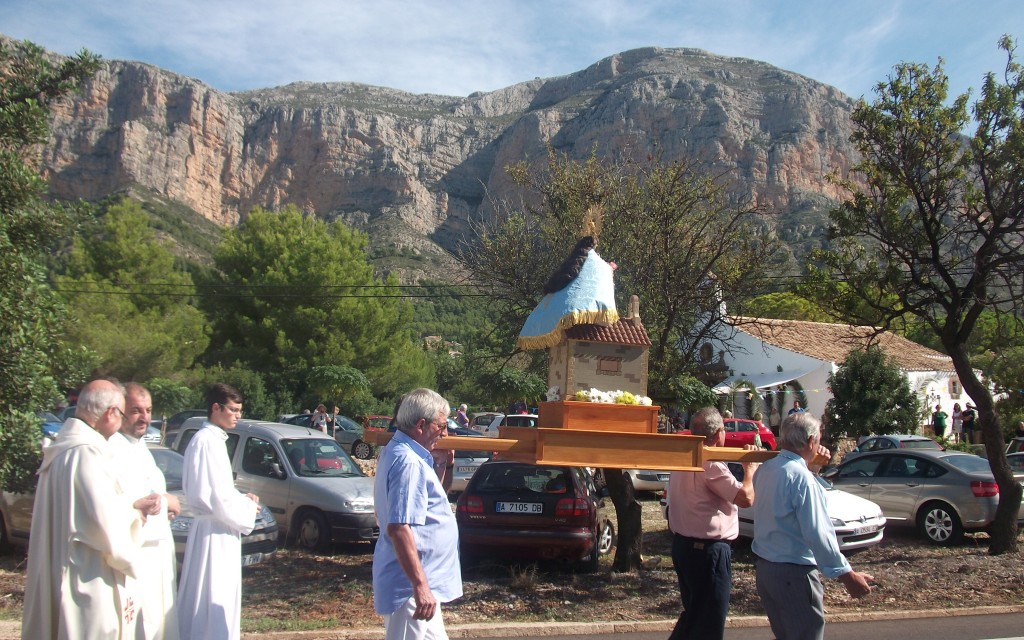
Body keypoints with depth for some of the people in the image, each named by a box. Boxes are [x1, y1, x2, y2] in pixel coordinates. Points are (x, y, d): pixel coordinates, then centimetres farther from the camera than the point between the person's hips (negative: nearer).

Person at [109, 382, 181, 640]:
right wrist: (163, 500, -12)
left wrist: (166, 504, 6)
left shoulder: (140, 446, 15)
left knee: (160, 618, 15)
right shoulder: (113, 448, -17)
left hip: (157, 549, 10)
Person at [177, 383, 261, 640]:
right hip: (215, 533, -10)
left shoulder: (213, 439, 12)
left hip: (219, 531, 10)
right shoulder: (207, 441, -19)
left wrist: (242, 497, 5)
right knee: (213, 600, -2)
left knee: (221, 598, 18)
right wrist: (249, 508, -8)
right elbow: (218, 497, -22)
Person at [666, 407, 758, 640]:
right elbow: (746, 498, -18)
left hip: (683, 543, 9)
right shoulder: (711, 463, -21)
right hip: (708, 550, -9)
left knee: (693, 613, 23)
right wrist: (750, 468, -4)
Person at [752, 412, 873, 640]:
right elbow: (817, 534, -24)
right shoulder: (802, 477, -20)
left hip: (764, 567, 8)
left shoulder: (765, 469, 5)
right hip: (794, 573, -8)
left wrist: (811, 461, 18)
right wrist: (847, 575, -19)